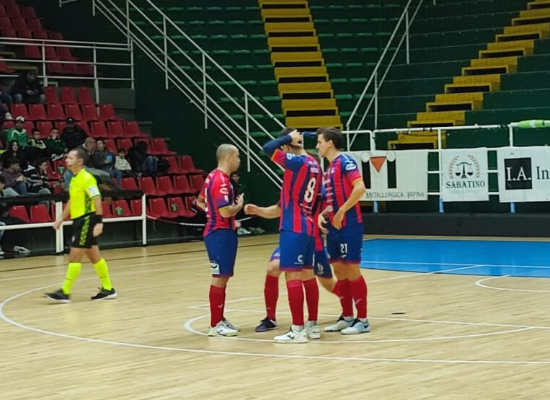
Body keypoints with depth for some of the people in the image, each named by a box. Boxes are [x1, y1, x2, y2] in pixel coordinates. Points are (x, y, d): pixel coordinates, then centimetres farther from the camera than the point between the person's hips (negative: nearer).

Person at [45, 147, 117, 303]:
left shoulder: (86, 178, -15)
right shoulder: (74, 179, 13)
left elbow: (97, 200, -20)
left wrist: (99, 222, -25)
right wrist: (61, 219, 21)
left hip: (86, 220, -9)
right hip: (79, 221, 9)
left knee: (74, 257, -7)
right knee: (94, 256, 12)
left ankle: (65, 293, -5)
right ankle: (108, 289, 19)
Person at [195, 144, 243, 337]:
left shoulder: (214, 176, 12)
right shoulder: (221, 180, -19)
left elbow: (200, 201, 26)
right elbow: (226, 211, -25)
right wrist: (239, 205, -7)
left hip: (219, 232, 10)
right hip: (220, 234, -10)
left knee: (222, 278, 15)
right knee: (219, 278, -6)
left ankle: (220, 319, 22)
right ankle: (215, 325, -2)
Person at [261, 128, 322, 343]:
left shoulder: (297, 162, -14)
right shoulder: (314, 164, 11)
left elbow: (267, 148, -21)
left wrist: (288, 137, -7)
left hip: (293, 228, -9)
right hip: (309, 227, 9)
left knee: (292, 275, -8)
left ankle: (298, 330, -9)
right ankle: (312, 325, 17)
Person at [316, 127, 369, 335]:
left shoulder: (345, 162, -11)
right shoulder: (329, 168, 17)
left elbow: (360, 188, -24)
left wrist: (341, 212, -21)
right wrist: (322, 215, 5)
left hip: (349, 225, -9)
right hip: (334, 227, 9)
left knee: (351, 270, -5)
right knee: (339, 271, 11)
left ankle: (362, 320, 2)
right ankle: (347, 317, 20)